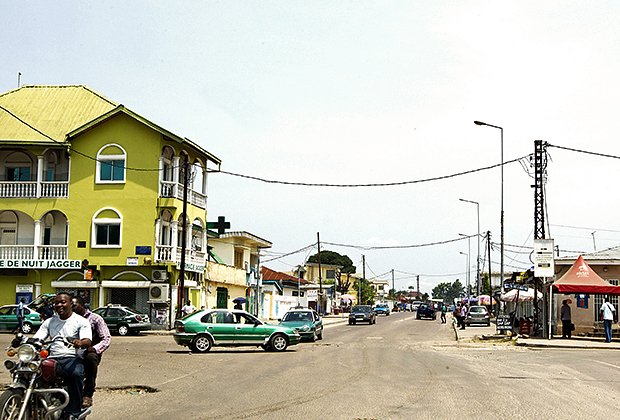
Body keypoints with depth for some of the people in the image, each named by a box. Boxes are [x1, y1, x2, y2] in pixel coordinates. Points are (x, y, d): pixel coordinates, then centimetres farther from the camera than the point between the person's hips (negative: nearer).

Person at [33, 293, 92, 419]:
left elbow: (88, 341, -8)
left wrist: (80, 343, -33)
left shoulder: (81, 321, 7)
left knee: (76, 373, -38)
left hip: (72, 358, -4)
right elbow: (36, 339, 14)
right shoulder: (49, 322, 23)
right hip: (52, 359, 4)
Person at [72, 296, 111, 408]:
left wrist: (94, 348, -20)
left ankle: (88, 395, -34)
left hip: (90, 351, -3)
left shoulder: (95, 318, 7)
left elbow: (106, 338, -2)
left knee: (91, 357, -40)